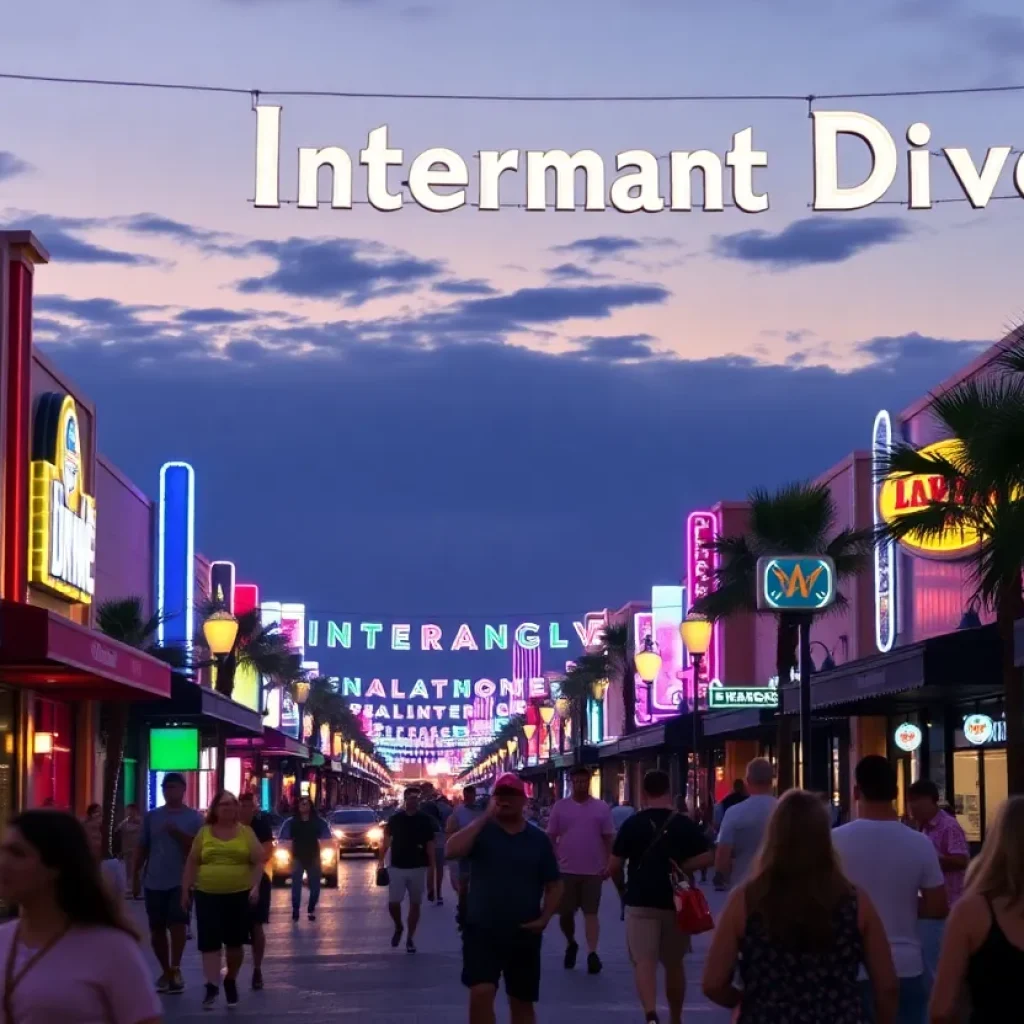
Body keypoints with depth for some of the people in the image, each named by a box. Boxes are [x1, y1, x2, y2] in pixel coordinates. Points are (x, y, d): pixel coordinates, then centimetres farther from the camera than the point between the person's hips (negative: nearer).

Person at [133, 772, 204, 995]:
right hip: (154, 882, 3)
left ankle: (175, 969, -10)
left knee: (178, 925, -15)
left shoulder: (194, 817, 1)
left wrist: (177, 833, -16)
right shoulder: (152, 817, 9)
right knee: (156, 930, 8)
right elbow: (142, 847, 12)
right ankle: (166, 970, 21)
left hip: (181, 881, -3)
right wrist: (135, 874, 9)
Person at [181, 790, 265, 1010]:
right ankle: (212, 985, -9)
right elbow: (192, 863, 8)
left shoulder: (246, 832, 3)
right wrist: (186, 890, 5)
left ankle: (231, 980, 27)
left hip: (239, 895, 0)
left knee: (235, 942, 8)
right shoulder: (204, 832, 4)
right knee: (209, 942, -8)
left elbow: (258, 862, 2)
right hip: (208, 894, 0)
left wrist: (255, 886, -10)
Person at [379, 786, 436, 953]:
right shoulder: (395, 819, 0)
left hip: (418, 868, 0)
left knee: (415, 904, 5)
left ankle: (410, 938, 15)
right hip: (397, 867, 0)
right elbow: (386, 841, 7)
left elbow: (430, 845, 1)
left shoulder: (425, 820, -1)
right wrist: (381, 860, 1)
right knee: (393, 903, -7)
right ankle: (398, 928, 21)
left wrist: (432, 867, -4)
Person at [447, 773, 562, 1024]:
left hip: (524, 935, 2)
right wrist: (485, 817, -18)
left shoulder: (538, 839, 4)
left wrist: (545, 918, -7)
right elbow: (453, 849, -20)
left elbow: (554, 885, 8)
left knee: (522, 1001, 12)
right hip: (482, 931, -2)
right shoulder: (481, 831, 0)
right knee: (481, 992, -18)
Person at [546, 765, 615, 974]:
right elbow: (551, 838, 5)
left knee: (591, 912, -2)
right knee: (565, 913, 8)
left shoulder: (601, 807, 2)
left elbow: (608, 838, 4)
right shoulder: (560, 807, 2)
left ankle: (592, 953, -4)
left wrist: (608, 864, -2)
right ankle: (571, 944, 31)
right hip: (565, 869, 1)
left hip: (593, 870, -1)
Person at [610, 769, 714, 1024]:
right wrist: (678, 868, 3)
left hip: (640, 901, -2)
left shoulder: (632, 824, -3)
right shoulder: (685, 824, 0)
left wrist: (623, 889, 16)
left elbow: (614, 866, -1)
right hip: (675, 902, 2)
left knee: (643, 962, -5)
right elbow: (706, 857, -6)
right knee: (674, 964, 16)